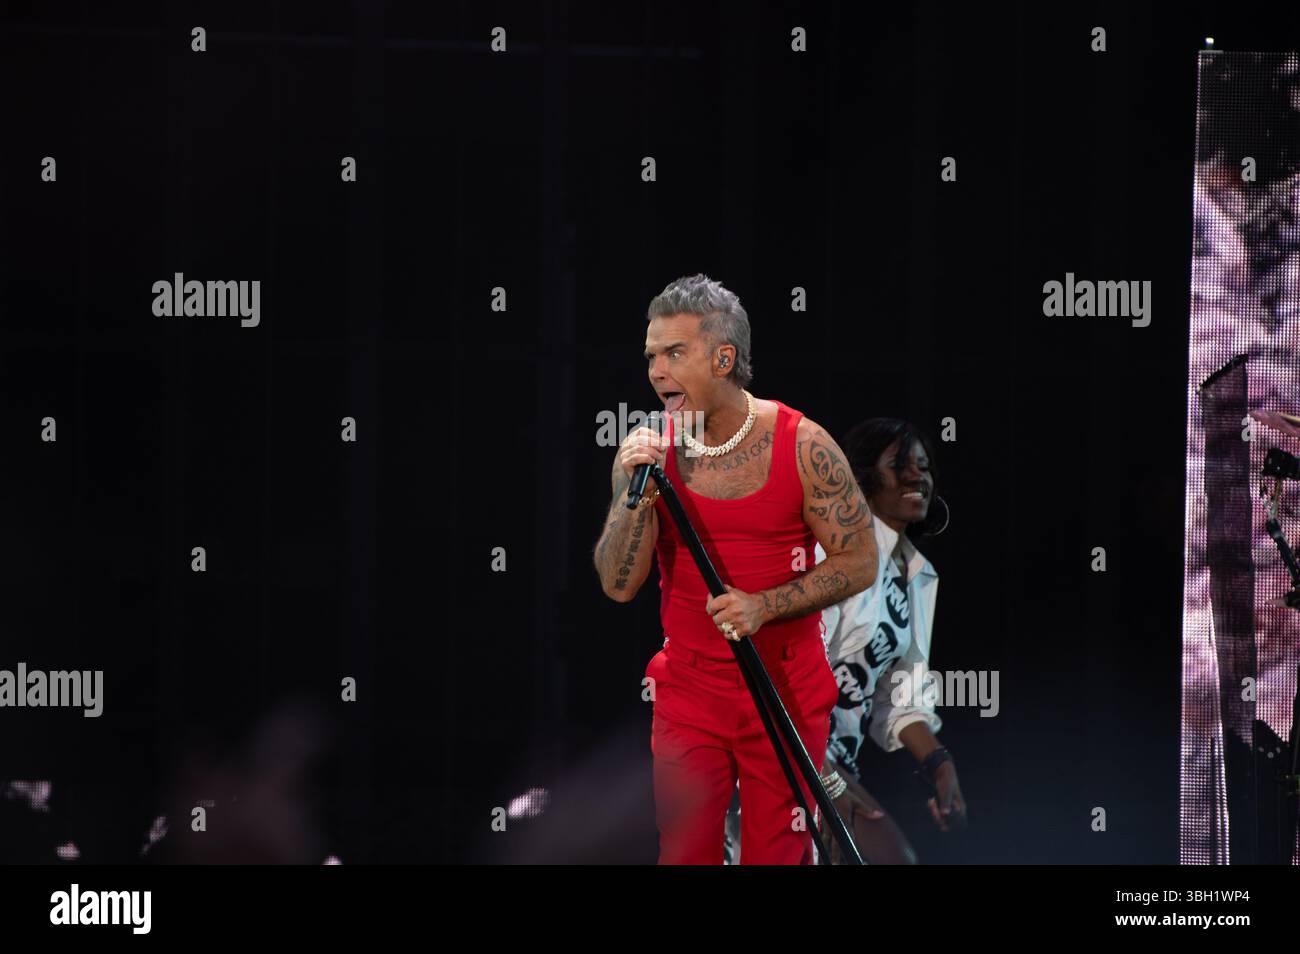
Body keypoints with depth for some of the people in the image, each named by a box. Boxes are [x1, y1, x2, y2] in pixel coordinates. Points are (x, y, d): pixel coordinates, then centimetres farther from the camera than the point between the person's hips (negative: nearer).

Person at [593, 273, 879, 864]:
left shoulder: (802, 447, -8)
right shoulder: (647, 450, -2)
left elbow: (858, 563, -4)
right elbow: (618, 586, -5)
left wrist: (763, 606, -17)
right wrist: (638, 493, -19)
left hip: (787, 691, -2)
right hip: (687, 693, 2)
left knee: (778, 855, 0)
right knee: (682, 853, 1)